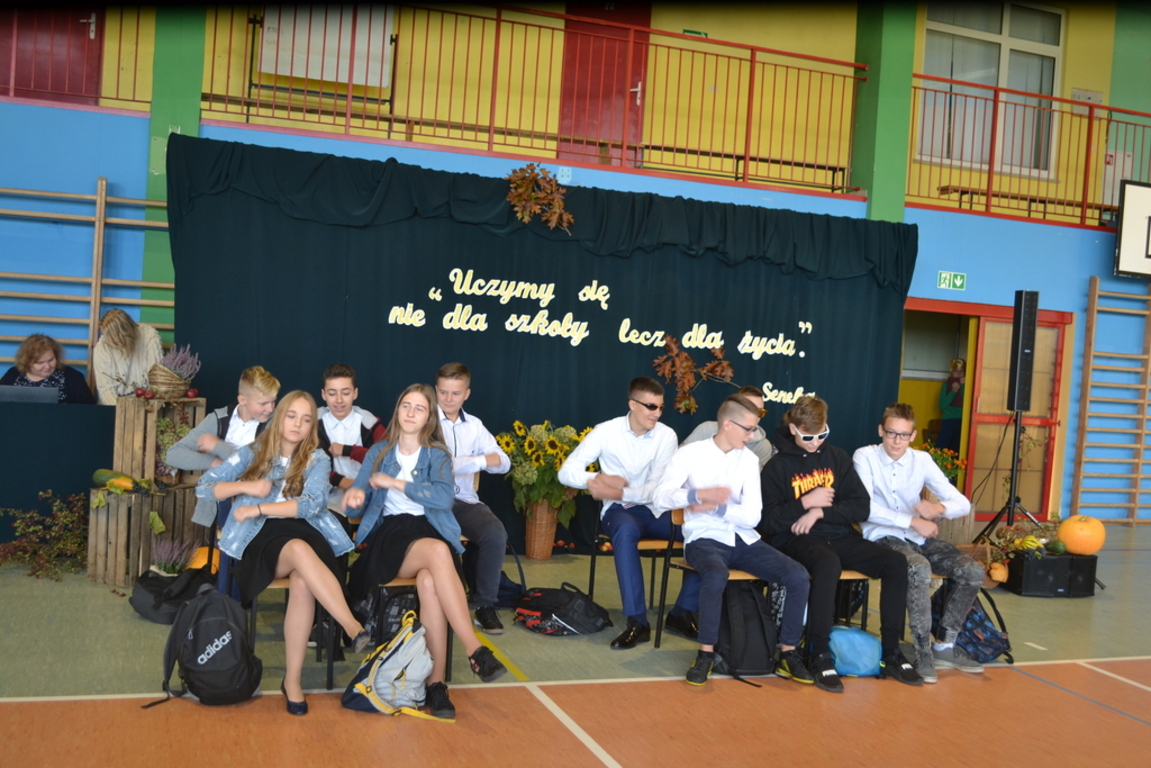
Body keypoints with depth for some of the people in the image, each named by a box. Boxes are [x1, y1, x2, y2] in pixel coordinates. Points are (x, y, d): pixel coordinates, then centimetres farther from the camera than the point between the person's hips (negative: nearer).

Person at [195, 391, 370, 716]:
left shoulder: (317, 458, 11)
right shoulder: (253, 453, 13)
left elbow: (312, 504, -6)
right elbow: (204, 487, 11)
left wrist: (258, 508, -12)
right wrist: (246, 486, -5)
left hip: (306, 532, 1)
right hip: (262, 538, -1)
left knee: (303, 582, -35)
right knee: (300, 550, -37)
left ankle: (293, 679, -29)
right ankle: (356, 630, -46)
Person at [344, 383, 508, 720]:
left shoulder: (437, 455, 14)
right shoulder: (379, 452, 18)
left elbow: (444, 497, -7)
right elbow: (358, 491, 6)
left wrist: (395, 482, -8)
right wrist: (354, 494, -18)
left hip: (428, 531, 1)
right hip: (389, 535, -1)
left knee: (430, 582, -37)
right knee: (437, 551, -37)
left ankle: (436, 682, -33)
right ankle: (476, 651, -41)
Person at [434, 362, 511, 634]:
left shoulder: (474, 425, 14)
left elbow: (504, 462, 5)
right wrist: (481, 460, -9)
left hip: (465, 501, 4)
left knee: (496, 535, -24)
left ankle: (485, 604, -8)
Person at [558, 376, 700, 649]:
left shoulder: (666, 435, -5)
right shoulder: (606, 431, -6)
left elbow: (657, 489, -12)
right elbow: (567, 472, -7)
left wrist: (617, 492, -24)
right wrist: (600, 479, -22)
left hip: (656, 509, 2)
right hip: (620, 509, -2)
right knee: (627, 530, -39)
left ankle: (683, 612, -11)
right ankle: (637, 622, -36)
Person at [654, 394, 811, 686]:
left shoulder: (749, 459, 8)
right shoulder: (690, 454, -2)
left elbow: (751, 516, -1)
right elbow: (661, 496, -16)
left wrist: (714, 507, -13)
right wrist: (701, 494, -28)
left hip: (743, 539, 5)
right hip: (705, 538, -4)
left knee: (798, 575, -16)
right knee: (716, 575, -39)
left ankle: (788, 654, -1)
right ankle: (706, 653, -20)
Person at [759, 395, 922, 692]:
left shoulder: (837, 458, 12)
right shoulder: (777, 466, 1)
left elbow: (861, 507, 4)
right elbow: (766, 521, -6)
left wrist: (820, 512, -10)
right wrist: (805, 502, -14)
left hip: (839, 537, 5)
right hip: (796, 539, -5)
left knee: (896, 562, -17)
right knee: (828, 563, -38)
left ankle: (890, 653, -7)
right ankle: (819, 655, -26)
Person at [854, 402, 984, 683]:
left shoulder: (922, 460, 5)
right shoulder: (865, 456, -7)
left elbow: (963, 503, 2)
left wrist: (940, 507, -22)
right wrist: (913, 521, -25)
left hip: (918, 538, 5)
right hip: (883, 537, -5)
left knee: (972, 571, -14)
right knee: (919, 568, -35)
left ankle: (945, 646, 2)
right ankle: (923, 652, -22)